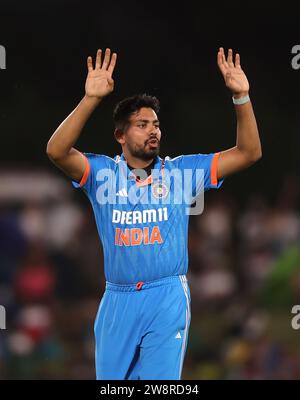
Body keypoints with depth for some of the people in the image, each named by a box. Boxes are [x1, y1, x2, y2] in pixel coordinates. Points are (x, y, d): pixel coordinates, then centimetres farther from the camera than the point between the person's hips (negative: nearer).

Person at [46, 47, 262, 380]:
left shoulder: (180, 171, 5)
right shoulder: (103, 173, 2)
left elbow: (248, 153, 1)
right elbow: (57, 151, -16)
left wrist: (241, 97, -12)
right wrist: (91, 99, -26)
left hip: (167, 300, -1)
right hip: (117, 300, 1)